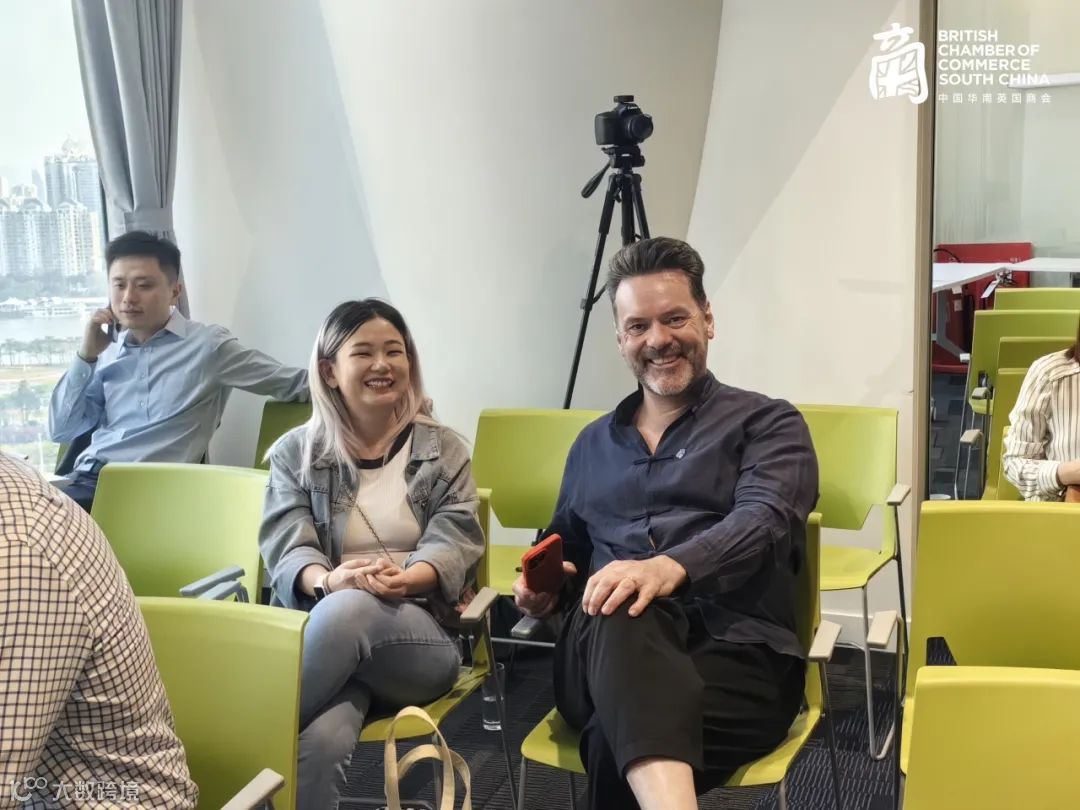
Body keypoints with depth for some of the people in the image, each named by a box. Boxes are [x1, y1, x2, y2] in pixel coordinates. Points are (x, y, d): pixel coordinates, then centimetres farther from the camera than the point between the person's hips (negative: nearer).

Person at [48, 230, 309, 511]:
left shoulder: (207, 345, -1)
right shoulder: (108, 353, 15)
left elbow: (297, 383, -1)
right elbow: (60, 431, 13)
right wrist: (86, 356, 4)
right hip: (85, 479, 6)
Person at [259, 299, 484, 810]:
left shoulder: (442, 448, 13)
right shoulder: (295, 452, 12)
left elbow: (456, 544, 1)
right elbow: (286, 549, 0)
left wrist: (401, 580, -23)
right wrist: (326, 579, -26)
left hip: (422, 636, 1)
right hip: (321, 626, 0)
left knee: (349, 610, -37)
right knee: (322, 740, -37)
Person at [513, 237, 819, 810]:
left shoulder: (767, 424, 11)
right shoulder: (594, 444, 27)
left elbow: (763, 521, -10)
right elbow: (564, 549, 38)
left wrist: (672, 568, -31)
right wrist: (544, 585, 12)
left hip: (736, 651, -3)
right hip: (600, 659, 3)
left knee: (615, 743, -39)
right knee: (616, 614, -40)